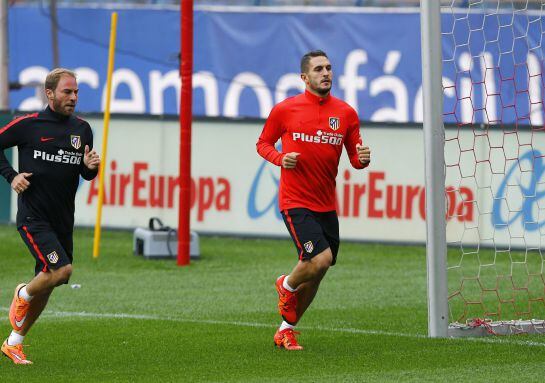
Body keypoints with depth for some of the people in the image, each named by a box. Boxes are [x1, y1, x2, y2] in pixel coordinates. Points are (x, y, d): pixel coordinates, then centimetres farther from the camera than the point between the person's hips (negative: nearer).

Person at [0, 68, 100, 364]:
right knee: (61, 270, -23)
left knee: (46, 284, 9)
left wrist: (91, 167, -6)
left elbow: (86, 175, 17)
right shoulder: (27, 125, -6)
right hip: (33, 217, -6)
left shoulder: (82, 129, 9)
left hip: (63, 220, 6)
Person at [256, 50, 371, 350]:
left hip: (326, 206, 5)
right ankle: (287, 285, 11)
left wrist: (362, 159, -14)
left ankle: (286, 329, 29)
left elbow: (355, 158, 9)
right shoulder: (285, 110, -4)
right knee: (320, 259, -22)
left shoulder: (346, 113, 4)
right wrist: (280, 159, -12)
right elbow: (263, 143, 9)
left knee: (315, 274, 10)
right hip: (295, 202, -5)